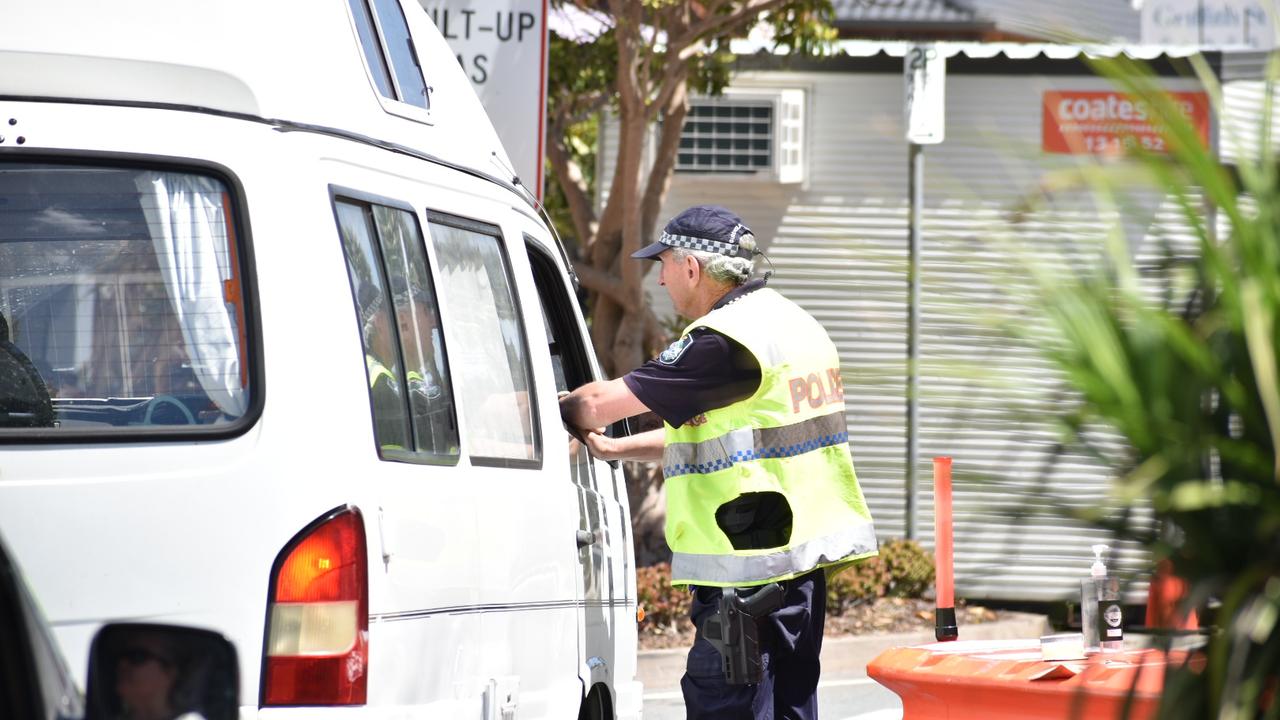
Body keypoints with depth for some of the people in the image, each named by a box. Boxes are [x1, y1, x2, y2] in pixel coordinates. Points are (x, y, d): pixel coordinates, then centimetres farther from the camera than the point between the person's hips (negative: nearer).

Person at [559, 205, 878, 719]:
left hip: (750, 568, -10)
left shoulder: (724, 341, -16)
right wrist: (616, 449, 20)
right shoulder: (791, 323, 17)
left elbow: (601, 403, -14)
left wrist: (558, 411, 7)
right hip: (806, 553, 10)